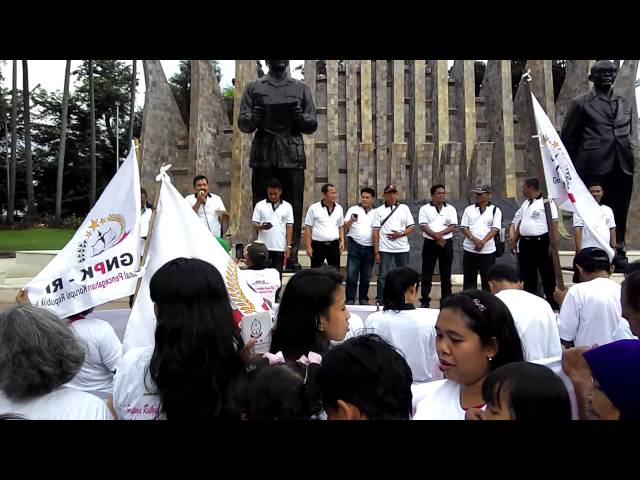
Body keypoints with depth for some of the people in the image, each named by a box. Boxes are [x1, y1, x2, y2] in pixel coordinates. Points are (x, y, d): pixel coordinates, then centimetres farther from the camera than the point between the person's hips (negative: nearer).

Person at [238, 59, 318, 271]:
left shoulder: (301, 88, 15)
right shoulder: (254, 87, 14)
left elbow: (312, 125, 10)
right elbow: (242, 124, 8)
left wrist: (301, 118, -12)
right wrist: (253, 119, -15)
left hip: (292, 155, 0)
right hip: (263, 155, 0)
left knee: (294, 207, -3)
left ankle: (292, 256, 2)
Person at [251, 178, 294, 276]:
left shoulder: (287, 206, 5)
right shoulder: (260, 205, 2)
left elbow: (289, 227, 4)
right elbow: (254, 225, 2)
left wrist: (288, 246, -2)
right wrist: (261, 227, -21)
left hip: (280, 247, 0)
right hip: (263, 247, 0)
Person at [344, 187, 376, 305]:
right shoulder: (353, 210, 4)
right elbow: (345, 227, -2)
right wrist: (351, 221, -24)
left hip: (369, 248, 3)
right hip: (355, 246, -2)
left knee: (366, 277, 8)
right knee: (351, 275, -5)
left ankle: (363, 299, 19)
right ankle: (350, 300, 1)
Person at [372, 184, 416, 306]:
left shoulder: (404, 208, 9)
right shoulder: (379, 211, 5)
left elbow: (412, 227, 7)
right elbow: (376, 231, -1)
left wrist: (401, 234, -12)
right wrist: (376, 251, -7)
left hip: (402, 248, 2)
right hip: (385, 249, -2)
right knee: (383, 275, -2)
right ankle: (380, 301, 3)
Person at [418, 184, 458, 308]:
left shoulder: (450, 209, 8)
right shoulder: (425, 208, 4)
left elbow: (453, 226, -1)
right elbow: (423, 226, -6)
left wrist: (439, 234, -15)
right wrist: (436, 236, -17)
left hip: (446, 243, 1)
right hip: (430, 243, -1)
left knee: (446, 274, 6)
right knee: (427, 274, 1)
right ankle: (424, 300, 8)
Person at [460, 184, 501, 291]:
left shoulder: (495, 210, 3)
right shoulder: (469, 209, 8)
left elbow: (495, 229, -6)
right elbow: (464, 227, 2)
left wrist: (483, 242, -18)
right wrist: (475, 240, -15)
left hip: (488, 250, -2)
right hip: (470, 249, 2)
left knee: (487, 279, 3)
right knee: (469, 279, 6)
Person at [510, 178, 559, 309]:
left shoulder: (546, 202, -9)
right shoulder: (525, 203, 14)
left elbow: (554, 223, -13)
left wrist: (553, 244, -19)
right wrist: (515, 239, 20)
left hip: (541, 242, -8)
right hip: (525, 243, 8)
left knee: (548, 274, 1)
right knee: (527, 274, 13)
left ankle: (553, 304, 9)